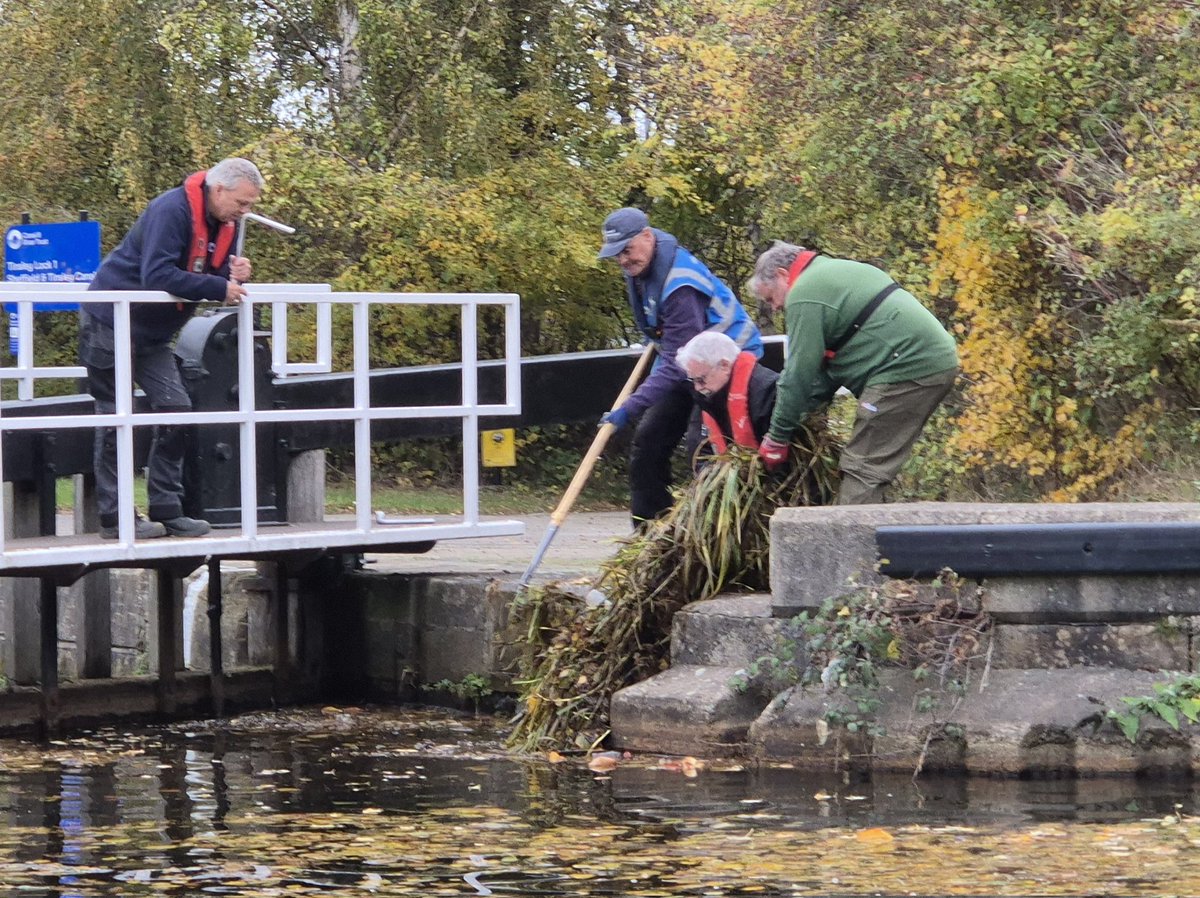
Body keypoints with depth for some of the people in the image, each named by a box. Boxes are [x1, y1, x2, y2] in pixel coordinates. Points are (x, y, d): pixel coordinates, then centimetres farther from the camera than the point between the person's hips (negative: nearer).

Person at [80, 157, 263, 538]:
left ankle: (166, 510, 4)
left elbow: (215, 281, 8)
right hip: (111, 321, -8)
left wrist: (235, 276, -16)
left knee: (176, 409, 0)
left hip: (152, 334, 8)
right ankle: (114, 517, -1)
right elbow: (158, 275, -33)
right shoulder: (172, 210, -24)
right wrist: (219, 287, -33)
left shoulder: (224, 224, 4)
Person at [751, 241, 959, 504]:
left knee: (862, 467, -9)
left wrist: (777, 438, 1)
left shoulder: (804, 296, -6)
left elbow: (800, 373, -8)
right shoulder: (833, 272, 25)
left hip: (908, 366, -10)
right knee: (875, 464, 15)